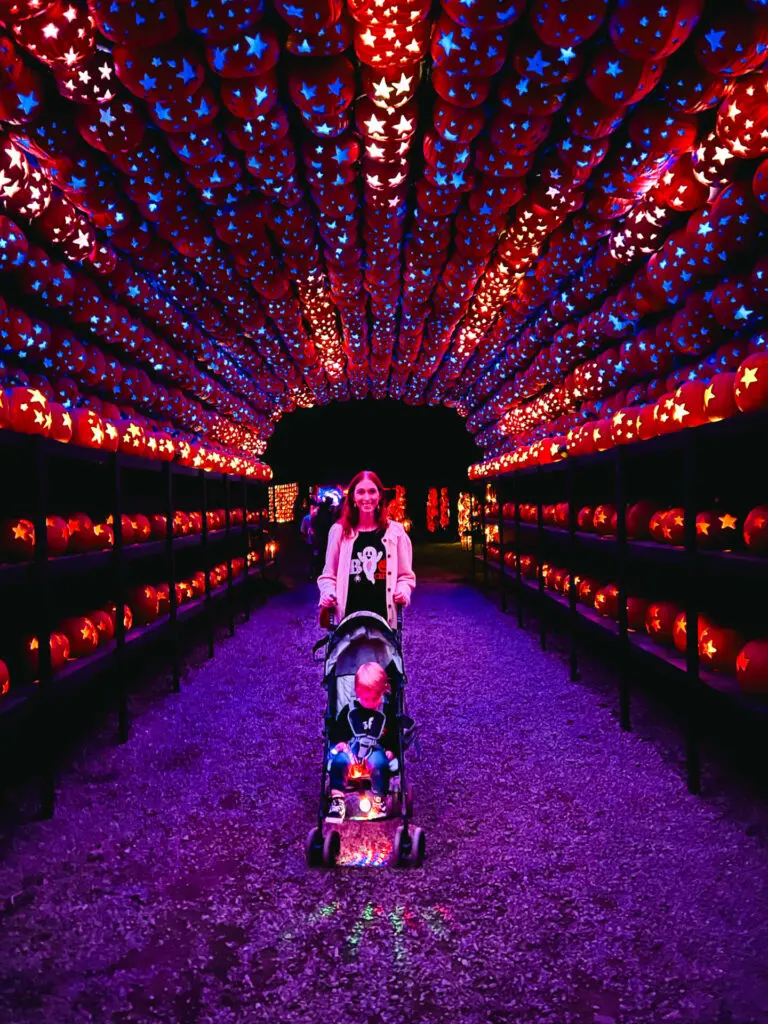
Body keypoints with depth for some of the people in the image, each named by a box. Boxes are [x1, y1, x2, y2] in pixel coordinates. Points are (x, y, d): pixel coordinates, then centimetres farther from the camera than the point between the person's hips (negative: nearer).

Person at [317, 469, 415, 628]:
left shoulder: (395, 531, 4)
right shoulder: (339, 530, 4)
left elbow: (406, 575, 10)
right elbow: (329, 575, 10)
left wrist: (403, 590, -9)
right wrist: (328, 592, -9)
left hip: (384, 616, 0)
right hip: (349, 616, 0)